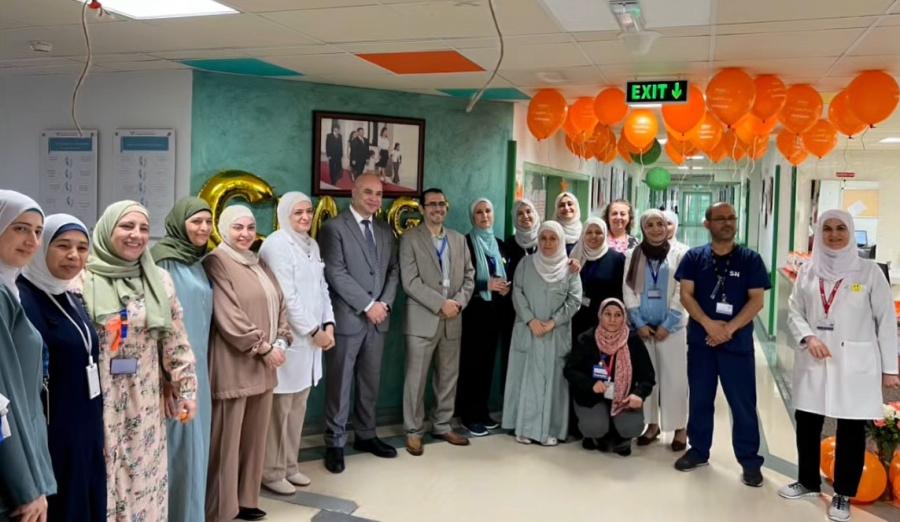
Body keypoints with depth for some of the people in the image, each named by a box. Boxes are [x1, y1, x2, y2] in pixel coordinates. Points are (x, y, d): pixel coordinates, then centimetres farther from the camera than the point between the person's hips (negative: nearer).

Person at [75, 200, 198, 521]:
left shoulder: (160, 280, 5)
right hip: (97, 403, -3)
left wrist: (187, 389, 3)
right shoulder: (83, 281, -6)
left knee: (144, 484, 10)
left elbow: (177, 342, 6)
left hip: (145, 405, 3)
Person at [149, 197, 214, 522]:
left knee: (195, 443, 14)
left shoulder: (197, 262, 13)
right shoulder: (164, 259, -12)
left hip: (197, 365, 8)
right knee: (179, 444, -2)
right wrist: (164, 377, -21)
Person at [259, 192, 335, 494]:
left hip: (311, 337, 8)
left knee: (298, 406, 14)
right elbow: (286, 296, -17)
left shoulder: (312, 245, 14)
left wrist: (328, 324, 2)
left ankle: (289, 465, 26)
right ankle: (271, 472, 13)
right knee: (279, 408, 0)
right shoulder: (276, 245, -11)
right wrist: (314, 330, -13)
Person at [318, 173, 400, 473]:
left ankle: (366, 435, 27)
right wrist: (367, 305, -15)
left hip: (378, 318, 6)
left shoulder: (385, 231, 13)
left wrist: (384, 303, -5)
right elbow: (336, 273, -14)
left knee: (370, 382, 14)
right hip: (347, 318, -6)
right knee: (339, 384, 2)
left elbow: (393, 270, 12)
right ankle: (335, 443, 13)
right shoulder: (334, 227, -6)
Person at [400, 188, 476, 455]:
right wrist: (441, 304, -16)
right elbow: (410, 282, -12)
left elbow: (469, 276, 11)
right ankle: (413, 431, 13)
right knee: (416, 379, 1)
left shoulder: (458, 239, 13)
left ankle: (442, 426, 26)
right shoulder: (410, 239, -3)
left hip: (452, 319, 5)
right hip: (422, 320, -5)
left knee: (449, 377, 11)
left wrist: (458, 302, -7)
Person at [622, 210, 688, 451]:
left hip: (671, 326, -2)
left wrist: (667, 324, -9)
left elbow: (681, 293, -3)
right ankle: (652, 424, 18)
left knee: (674, 377, -1)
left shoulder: (679, 255, 0)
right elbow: (629, 291, 2)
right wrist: (639, 323, -6)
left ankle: (680, 427, 10)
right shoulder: (632, 255, 5)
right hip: (642, 325, 2)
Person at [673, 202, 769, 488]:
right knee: (699, 399, 11)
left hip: (738, 342, -1)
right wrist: (709, 323, -16)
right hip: (700, 340, 2)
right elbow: (686, 295, -3)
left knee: (743, 403, 2)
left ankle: (750, 460, 13)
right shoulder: (694, 257, 3)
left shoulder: (750, 259, 0)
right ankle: (698, 451, 25)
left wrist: (729, 328, -15)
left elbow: (756, 300, -5)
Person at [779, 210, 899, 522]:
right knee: (806, 422, 10)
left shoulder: (869, 271, -3)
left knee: (851, 428, 4)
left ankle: (843, 495, 20)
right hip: (813, 362, 3)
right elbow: (794, 312, 9)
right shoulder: (808, 272, 5)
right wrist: (808, 337, -11)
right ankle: (808, 482, 30)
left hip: (855, 364, -3)